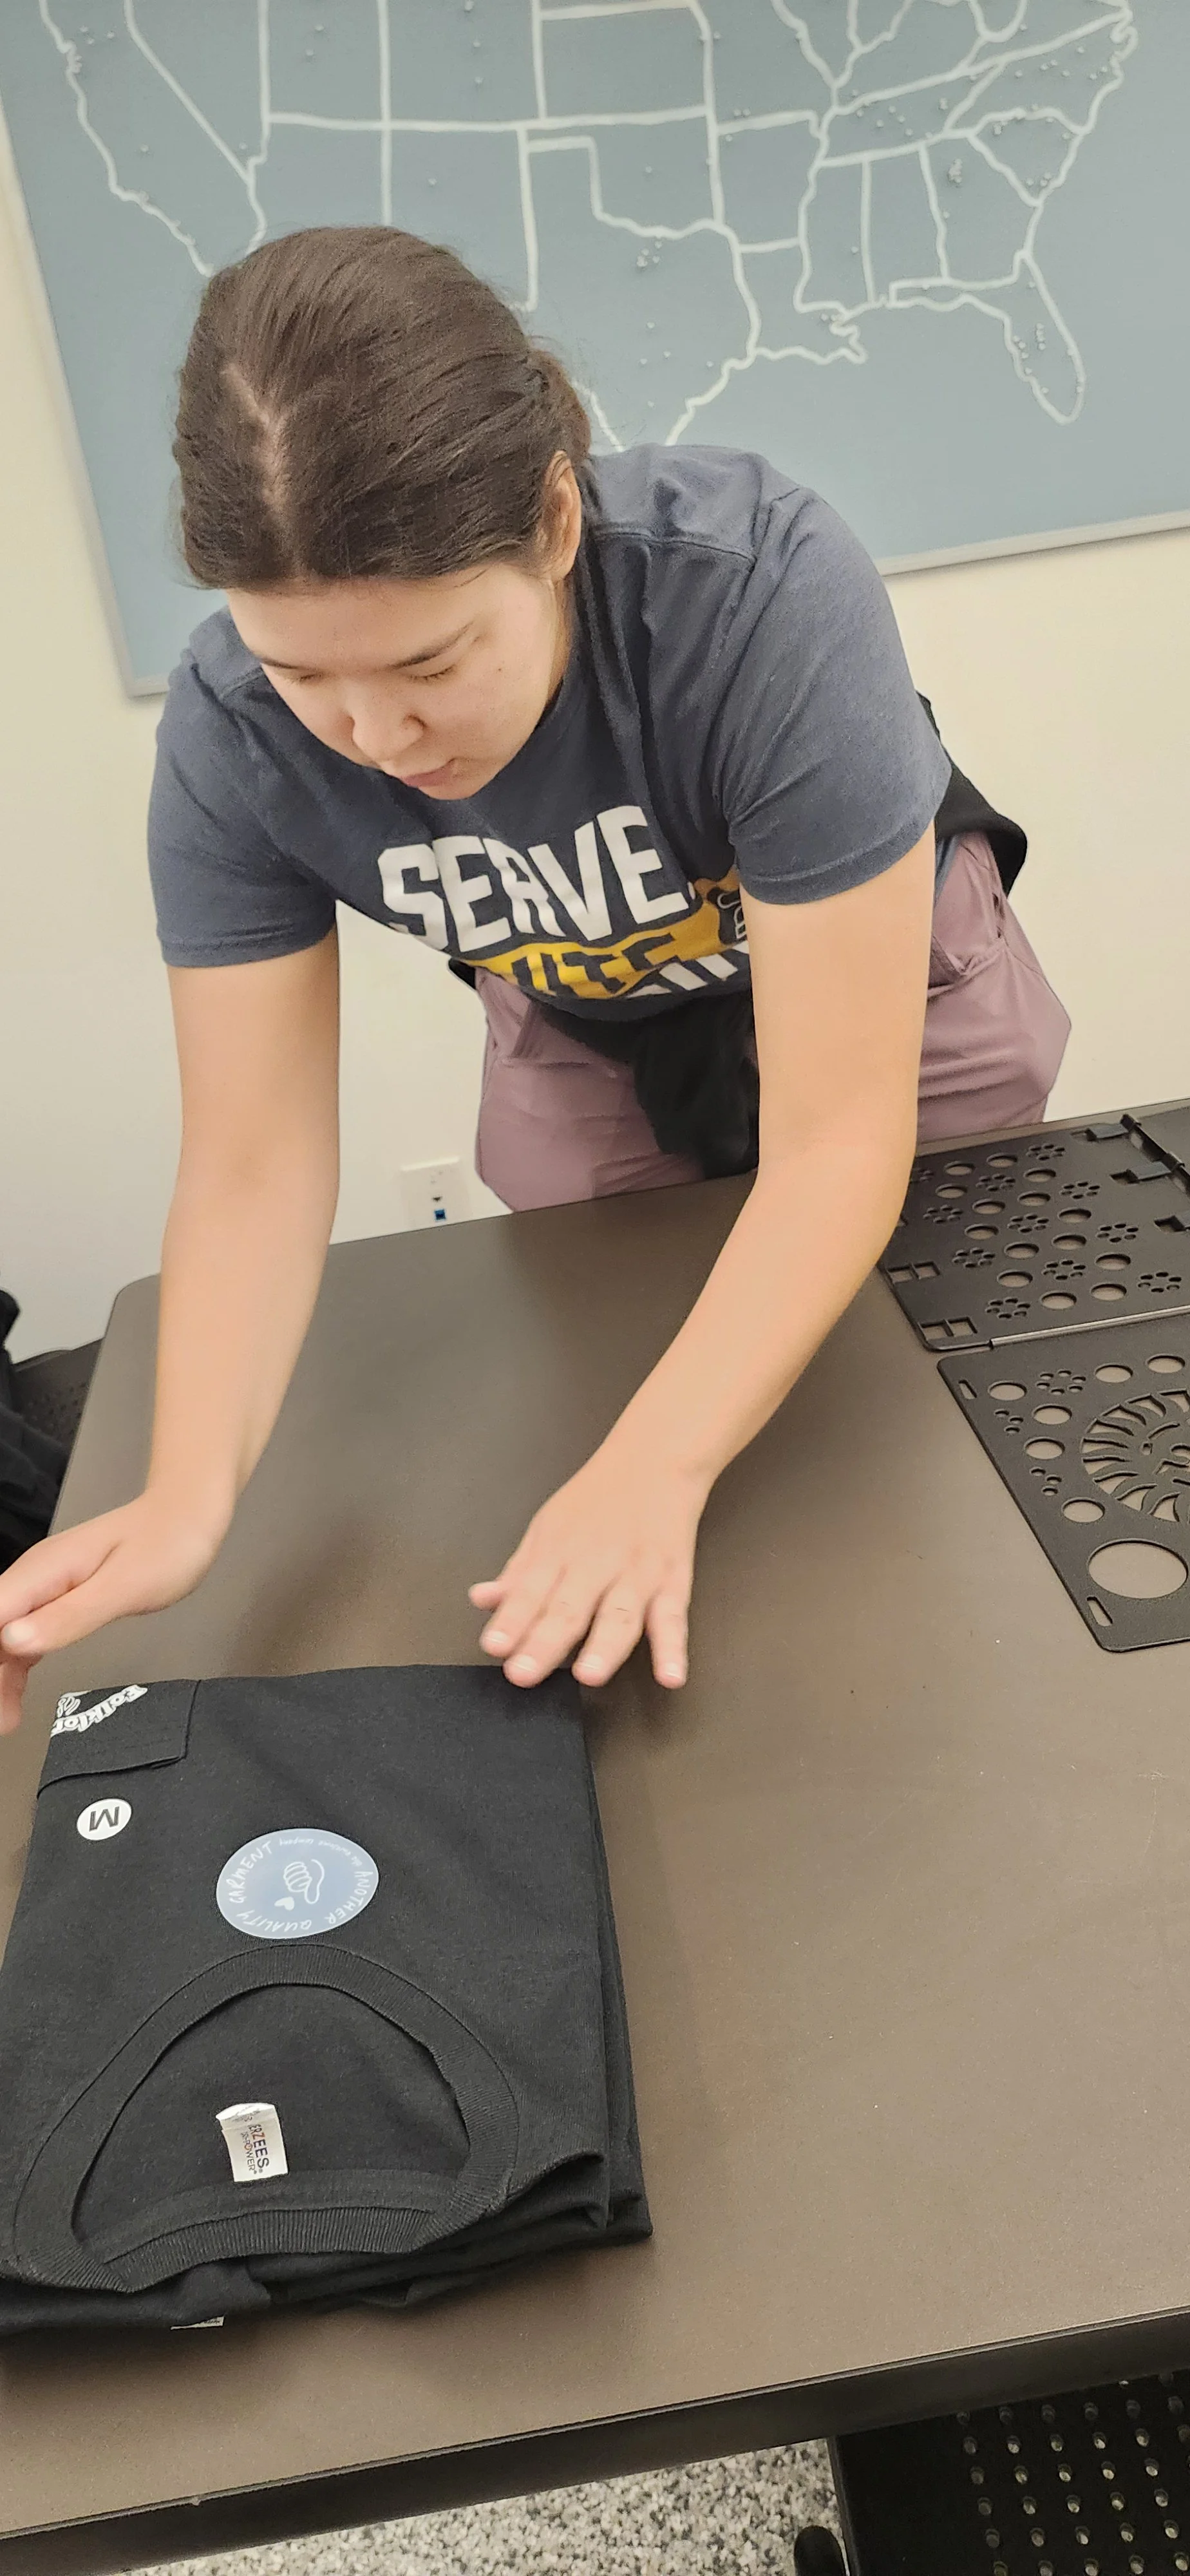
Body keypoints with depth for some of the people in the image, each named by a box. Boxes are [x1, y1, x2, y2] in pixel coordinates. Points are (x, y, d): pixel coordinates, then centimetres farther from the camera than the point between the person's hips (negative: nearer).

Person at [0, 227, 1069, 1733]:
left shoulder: (768, 597, -38)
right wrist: (187, 1500, -40)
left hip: (888, 1003, -2)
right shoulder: (232, 733, -28)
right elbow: (253, 1163, -25)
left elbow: (834, 1138, -38)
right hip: (585, 1046, 2)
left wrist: (655, 1467, -49)